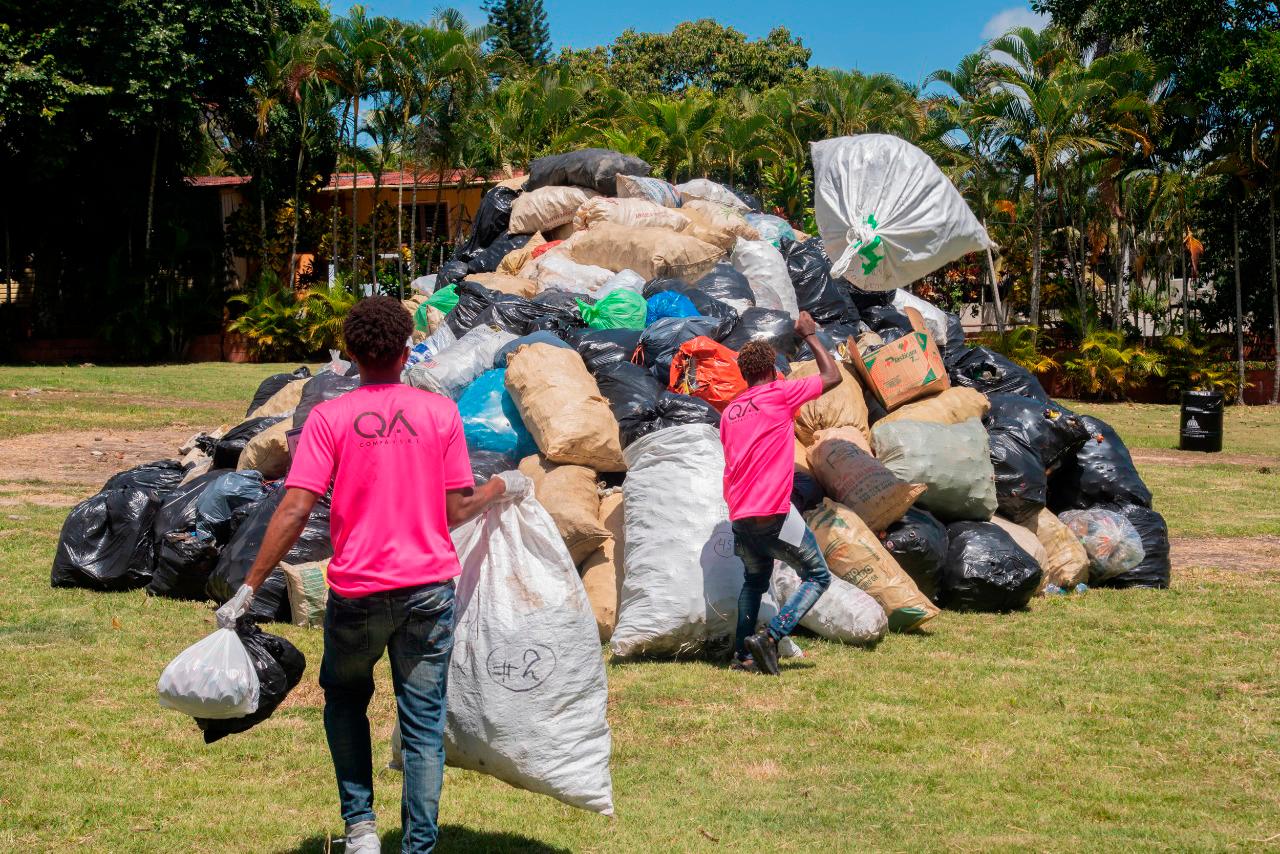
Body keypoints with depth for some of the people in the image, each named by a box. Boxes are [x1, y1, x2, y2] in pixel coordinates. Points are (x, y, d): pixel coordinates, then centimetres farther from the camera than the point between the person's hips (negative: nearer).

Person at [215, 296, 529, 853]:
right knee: (424, 723, 8)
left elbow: (295, 510, -11)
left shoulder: (329, 417, -4)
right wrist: (503, 488, 19)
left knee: (345, 701, 23)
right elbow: (457, 511, -1)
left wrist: (248, 589, -8)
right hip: (429, 586, 1)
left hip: (358, 590, -1)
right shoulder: (441, 411, -1)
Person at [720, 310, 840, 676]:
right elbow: (832, 376, 6)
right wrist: (809, 334, 17)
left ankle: (742, 652, 21)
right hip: (773, 513, -7)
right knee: (817, 576, 6)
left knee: (755, 579, 27)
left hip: (739, 515, 7)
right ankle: (770, 637, -11)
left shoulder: (729, 411, 15)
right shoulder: (780, 393, -3)